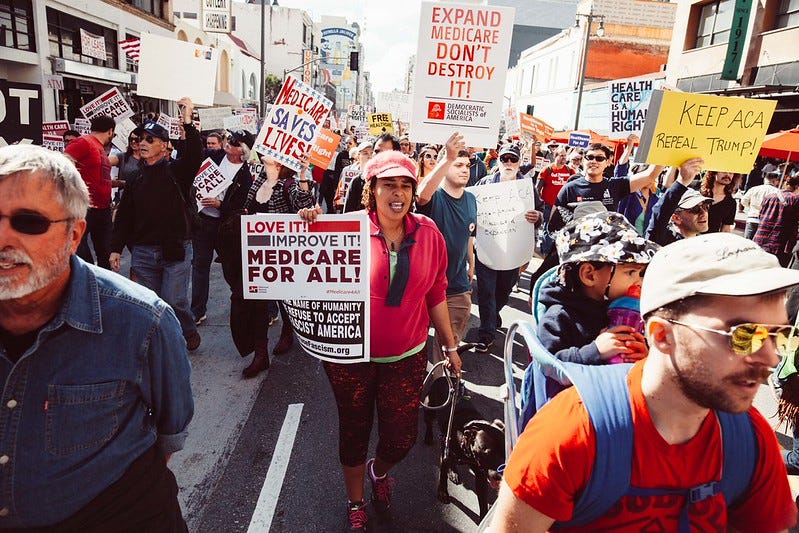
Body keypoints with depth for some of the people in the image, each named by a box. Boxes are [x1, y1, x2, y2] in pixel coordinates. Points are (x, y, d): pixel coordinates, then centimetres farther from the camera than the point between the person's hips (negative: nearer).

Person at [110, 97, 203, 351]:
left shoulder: (177, 171, -1)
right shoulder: (136, 177, 12)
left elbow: (195, 155, -22)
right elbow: (124, 215, 12)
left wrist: (188, 123, -32)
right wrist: (116, 248, 8)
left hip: (175, 250, -5)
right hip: (142, 252, 5)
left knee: (174, 301, -5)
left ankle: (189, 333, 23)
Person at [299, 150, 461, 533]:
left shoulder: (428, 233, -4)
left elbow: (435, 295, 5)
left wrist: (450, 346, 10)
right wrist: (311, 228, -28)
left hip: (407, 357, 2)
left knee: (402, 438, 11)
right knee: (354, 432, 18)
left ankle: (379, 471, 50)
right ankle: (355, 502, 48)